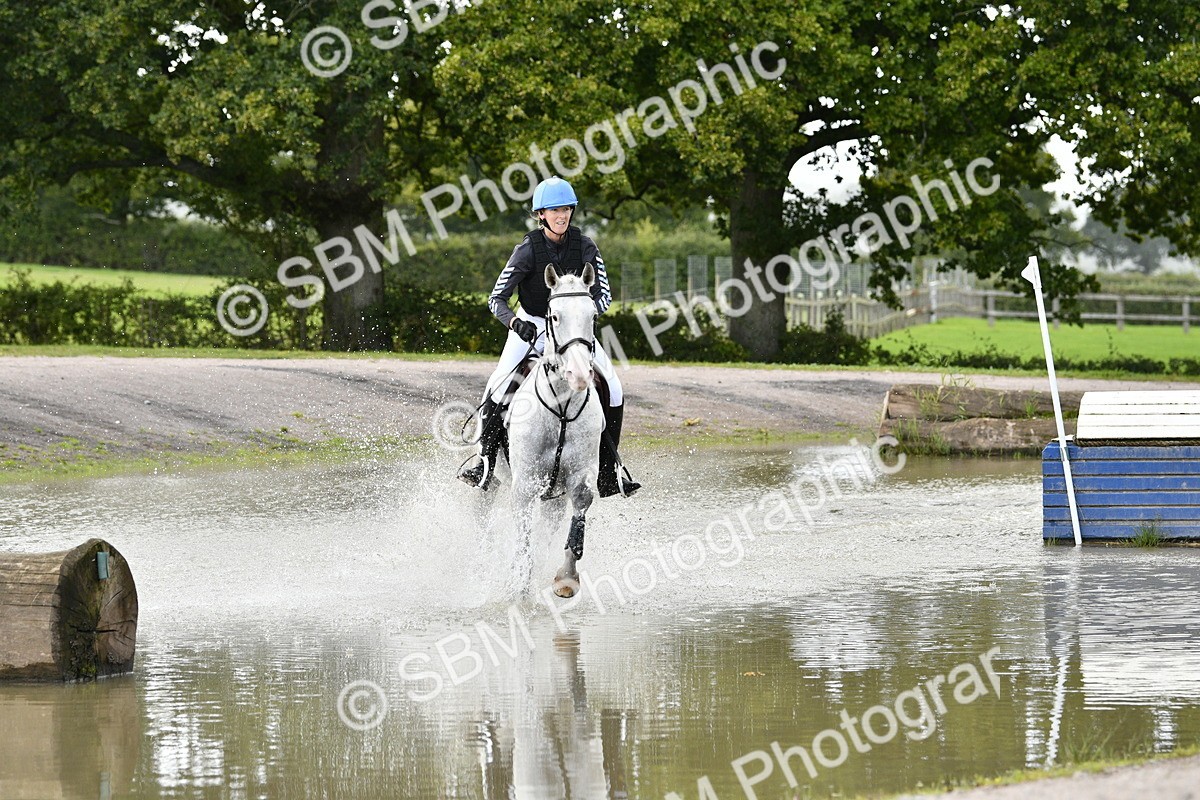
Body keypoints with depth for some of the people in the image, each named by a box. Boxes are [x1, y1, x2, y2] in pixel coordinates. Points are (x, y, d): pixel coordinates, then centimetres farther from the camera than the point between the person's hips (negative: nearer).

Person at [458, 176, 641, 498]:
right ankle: (485, 464, -11)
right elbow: (496, 298, -18)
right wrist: (515, 322, -37)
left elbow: (603, 295, -11)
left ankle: (608, 472, -5)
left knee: (612, 388, -13)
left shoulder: (585, 247, -10)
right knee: (497, 387, -22)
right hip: (531, 325, -2)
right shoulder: (528, 249, -17)